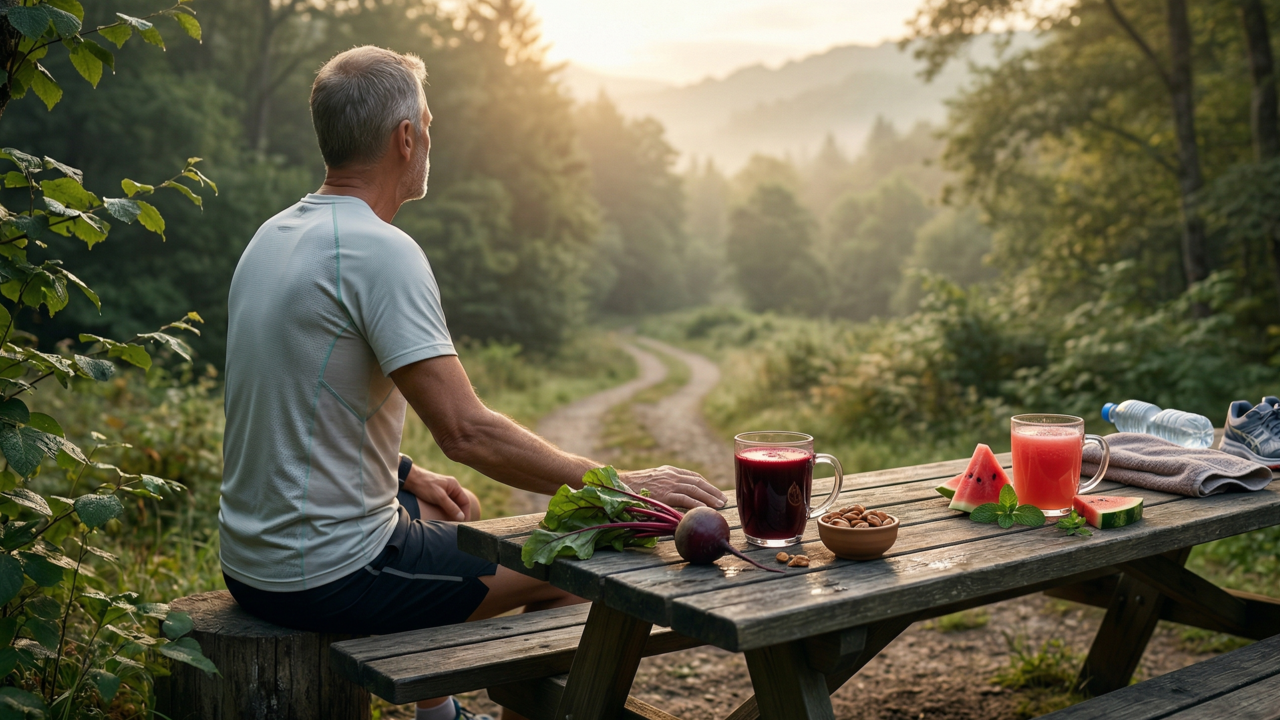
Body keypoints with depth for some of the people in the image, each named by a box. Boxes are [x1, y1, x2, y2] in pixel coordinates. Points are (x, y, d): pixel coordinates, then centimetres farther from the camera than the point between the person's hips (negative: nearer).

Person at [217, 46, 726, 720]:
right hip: (327, 576, -10)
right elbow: (466, 431, -26)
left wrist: (407, 474, 18)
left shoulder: (274, 235, 8)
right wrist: (622, 484, -19)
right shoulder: (380, 249, -20)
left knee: (459, 510, 33)